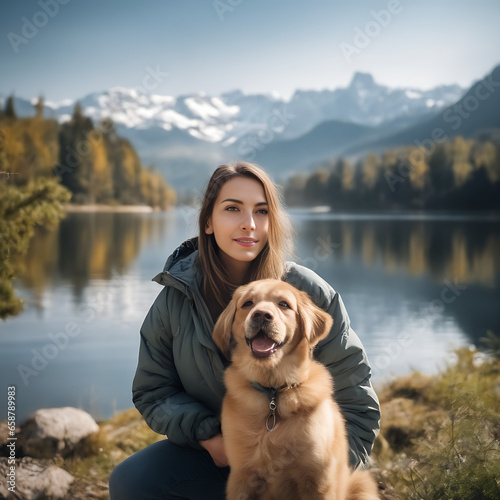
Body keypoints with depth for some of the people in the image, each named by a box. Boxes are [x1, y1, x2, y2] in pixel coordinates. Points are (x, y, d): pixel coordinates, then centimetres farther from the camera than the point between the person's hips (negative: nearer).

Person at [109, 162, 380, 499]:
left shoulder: (311, 294, -12)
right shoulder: (177, 297, -5)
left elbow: (357, 406, -7)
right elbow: (152, 392, 3)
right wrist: (208, 437, -14)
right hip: (214, 452, 4)